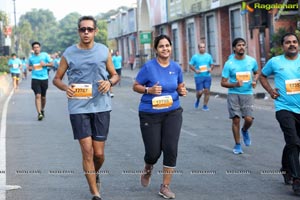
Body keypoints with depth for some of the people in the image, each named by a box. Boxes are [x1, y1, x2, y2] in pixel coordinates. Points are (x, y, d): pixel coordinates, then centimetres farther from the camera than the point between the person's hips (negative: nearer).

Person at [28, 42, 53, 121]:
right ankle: (39, 113, -18)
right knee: (38, 96, -14)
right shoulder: (31, 57, 7)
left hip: (44, 78, 1)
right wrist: (30, 68, -4)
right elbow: (29, 67, 19)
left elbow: (51, 64, 5)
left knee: (43, 97, 11)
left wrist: (45, 64, -14)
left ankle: (42, 110, 35)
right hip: (35, 79, 0)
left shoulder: (45, 55, 2)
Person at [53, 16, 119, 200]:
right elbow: (57, 79, 10)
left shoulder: (104, 51, 4)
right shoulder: (69, 53, 1)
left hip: (101, 106, 1)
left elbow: (115, 75, 14)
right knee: (87, 150, -5)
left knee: (99, 153, 5)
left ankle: (95, 175, 39)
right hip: (78, 108, -1)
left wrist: (109, 82, -10)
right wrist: (66, 87, -13)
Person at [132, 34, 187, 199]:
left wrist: (182, 91, -7)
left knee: (171, 149, -6)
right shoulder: (148, 67, -10)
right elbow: (135, 86, -2)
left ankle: (165, 186, 8)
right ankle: (147, 169, 38)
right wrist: (149, 90, -21)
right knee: (153, 152, 0)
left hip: (172, 112, 3)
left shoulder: (176, 67, 2)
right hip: (150, 114, -3)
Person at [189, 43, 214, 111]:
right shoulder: (195, 56, 0)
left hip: (207, 76, 2)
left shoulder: (208, 56, 7)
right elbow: (191, 65, 2)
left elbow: (212, 65, 13)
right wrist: (195, 70, -15)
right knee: (199, 92, -4)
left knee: (207, 91, -2)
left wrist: (211, 69, -9)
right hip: (198, 76, -2)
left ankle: (205, 106, 9)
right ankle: (197, 100, 29)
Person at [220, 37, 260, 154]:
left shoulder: (252, 61, 1)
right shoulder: (229, 64, -5)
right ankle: (237, 145, 14)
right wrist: (235, 84, -21)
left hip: (248, 94, 1)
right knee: (236, 119, -2)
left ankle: (245, 131, 26)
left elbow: (257, 72, 21)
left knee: (249, 119, -10)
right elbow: (223, 82, -3)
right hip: (234, 94, -1)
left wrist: (255, 81, -1)